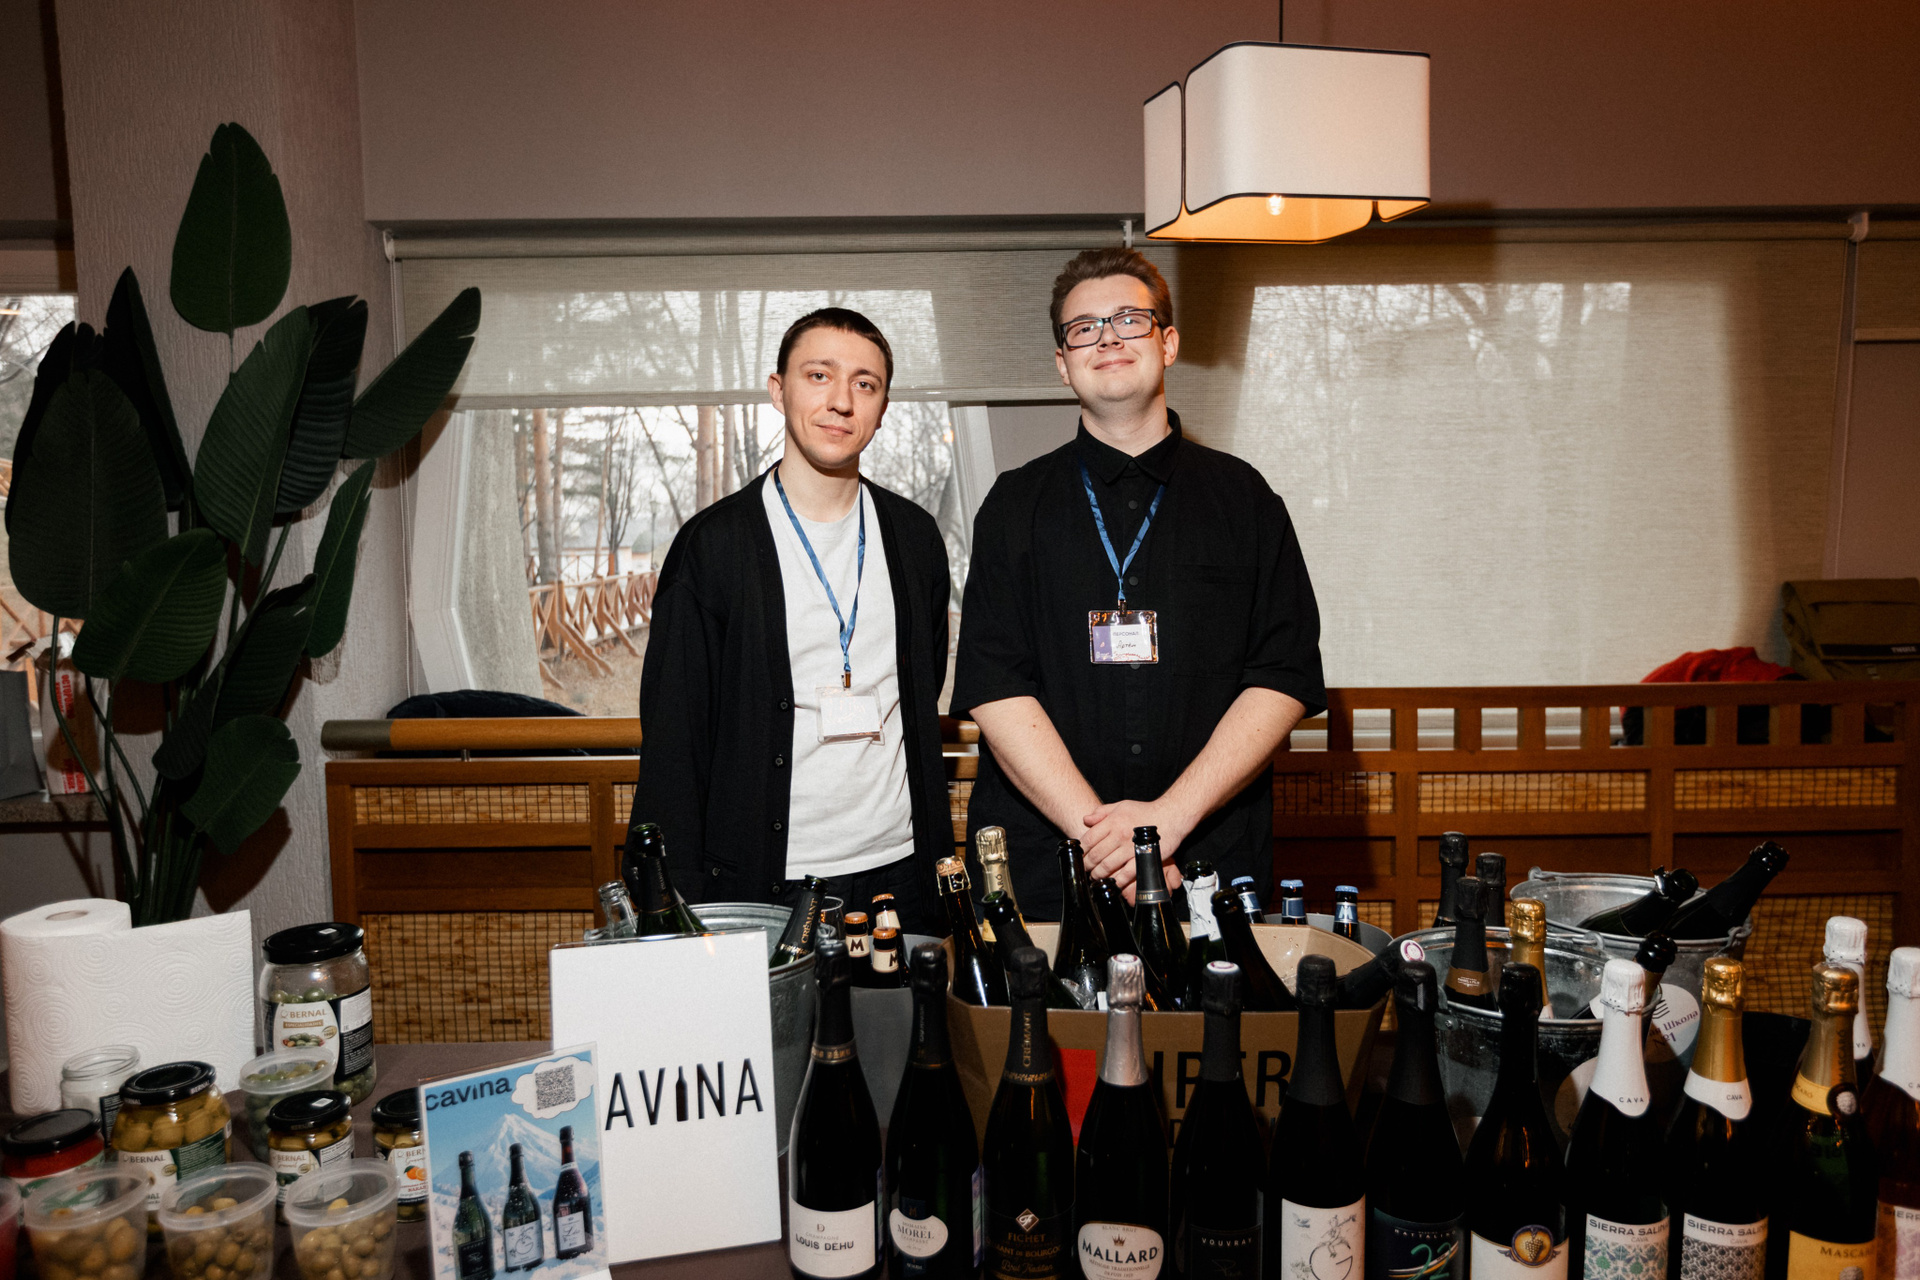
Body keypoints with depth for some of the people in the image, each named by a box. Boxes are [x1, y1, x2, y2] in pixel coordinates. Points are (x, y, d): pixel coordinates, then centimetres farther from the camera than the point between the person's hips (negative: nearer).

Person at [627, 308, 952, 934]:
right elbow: (672, 740, -6)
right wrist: (681, 907, -9)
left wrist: (942, 863, 13)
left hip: (900, 874, 4)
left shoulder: (915, 536, 6)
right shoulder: (711, 543, -6)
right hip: (766, 886, -3)